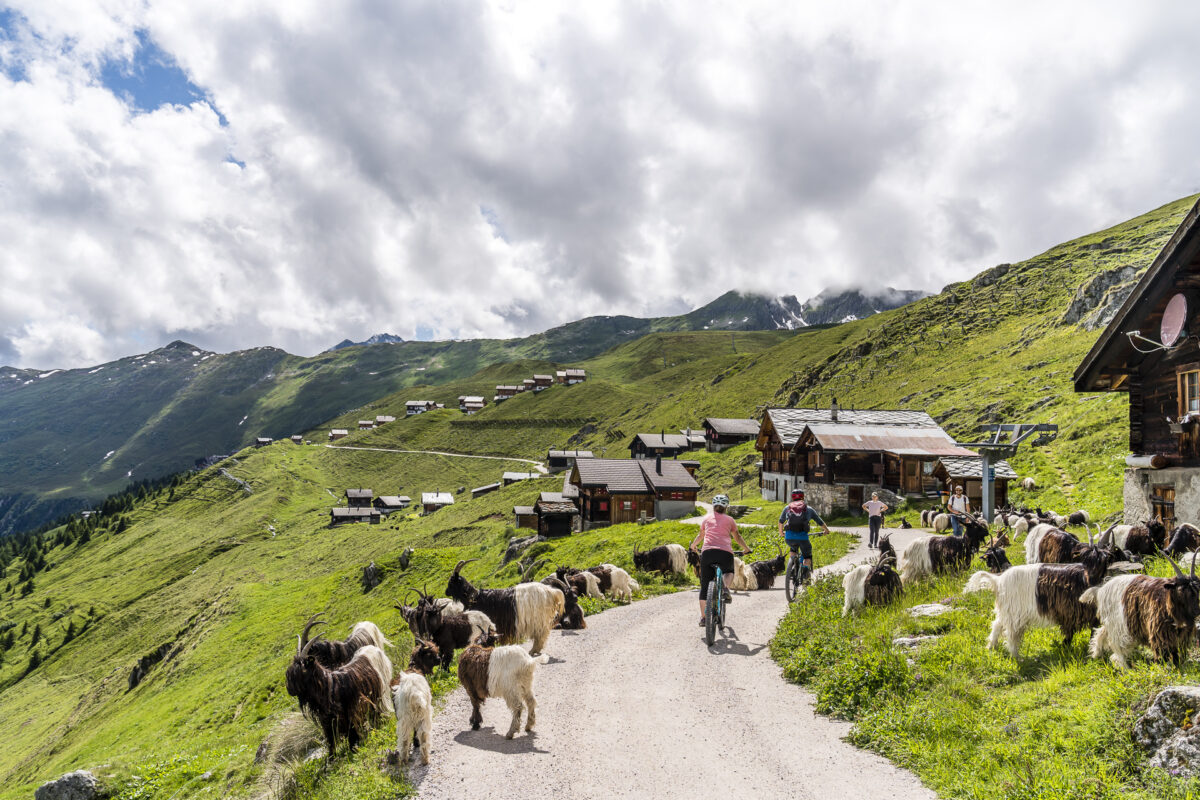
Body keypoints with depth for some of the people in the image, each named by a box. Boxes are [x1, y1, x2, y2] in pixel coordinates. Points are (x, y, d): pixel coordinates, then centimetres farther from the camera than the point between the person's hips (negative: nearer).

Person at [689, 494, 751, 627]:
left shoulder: (707, 518, 20)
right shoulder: (729, 519, 16)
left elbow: (700, 535, 31)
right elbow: (737, 537, 24)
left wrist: (693, 545, 49)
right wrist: (746, 549, 39)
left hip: (707, 552, 1)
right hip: (725, 552, -1)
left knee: (705, 585, 9)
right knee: (729, 572, 29)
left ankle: (703, 617, 6)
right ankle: (725, 587, -4)